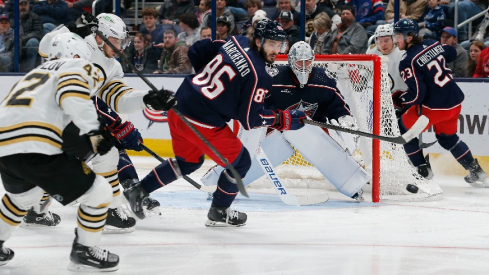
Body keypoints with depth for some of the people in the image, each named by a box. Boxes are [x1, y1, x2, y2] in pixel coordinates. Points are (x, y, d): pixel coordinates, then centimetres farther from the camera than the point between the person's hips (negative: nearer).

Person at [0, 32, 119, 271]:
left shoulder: (37, 72, 34)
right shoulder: (77, 67, 10)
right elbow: (72, 96, -14)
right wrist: (92, 131, -13)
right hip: (35, 150, -8)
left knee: (22, 194, 39)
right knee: (98, 192, 5)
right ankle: (84, 251, 14)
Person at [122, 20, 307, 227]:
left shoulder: (236, 42, 4)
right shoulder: (258, 76, -18)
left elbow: (196, 52, 14)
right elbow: (250, 119, -13)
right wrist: (284, 120, -3)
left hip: (178, 108, 8)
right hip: (202, 123, -8)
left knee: (189, 161, 30)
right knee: (240, 162, 12)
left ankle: (137, 192, 29)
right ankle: (219, 213, 23)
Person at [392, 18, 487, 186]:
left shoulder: (408, 62, -16)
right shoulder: (433, 44, 5)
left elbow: (416, 95, -20)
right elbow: (451, 54, 26)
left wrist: (397, 99, -3)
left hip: (435, 106, -8)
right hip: (455, 100, 8)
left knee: (404, 128, 11)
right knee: (447, 137, 27)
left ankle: (423, 171, 11)